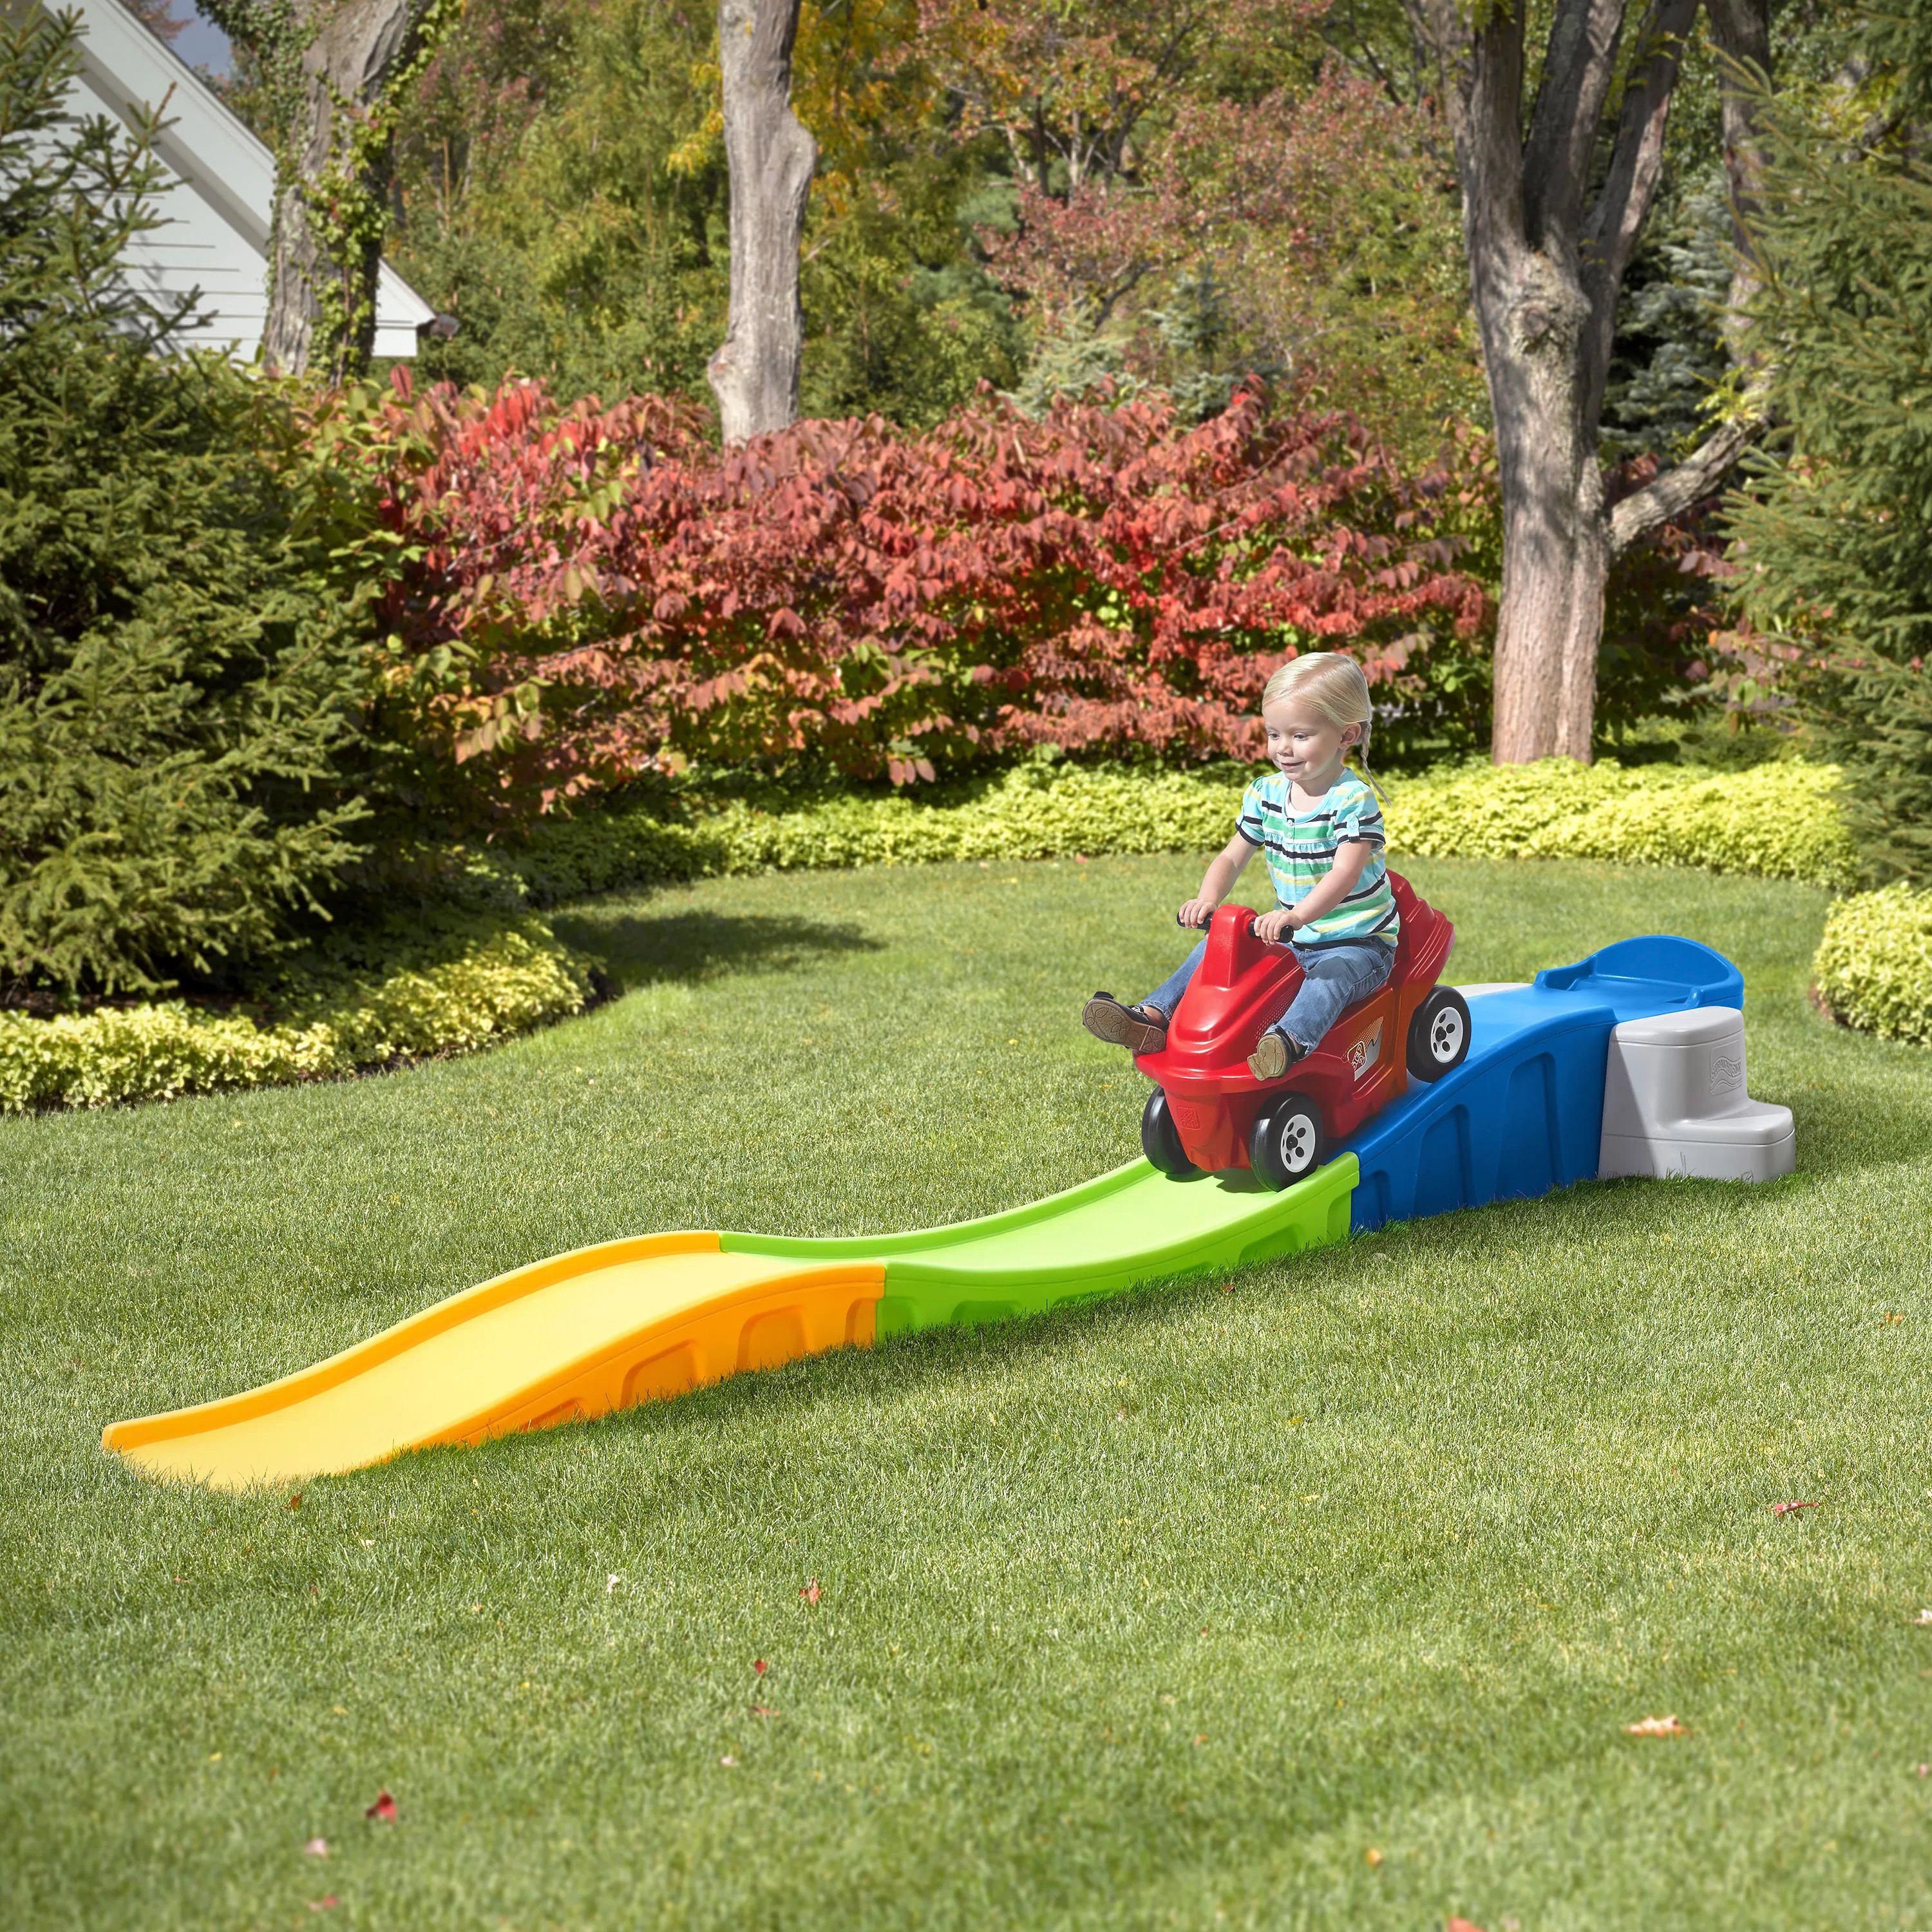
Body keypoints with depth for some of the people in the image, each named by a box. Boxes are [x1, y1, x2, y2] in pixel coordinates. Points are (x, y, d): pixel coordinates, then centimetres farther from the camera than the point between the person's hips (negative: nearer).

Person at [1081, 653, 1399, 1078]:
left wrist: (1297, 916, -47)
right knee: (1214, 949, -6)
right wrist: (1208, 899, -16)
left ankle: (1288, 1042, -63)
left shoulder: (1354, 800, -18)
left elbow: (1346, 872, -31)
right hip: (1292, 942, 7)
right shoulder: (1266, 795, 3)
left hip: (1360, 942, -7)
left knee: (1330, 975, -38)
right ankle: (1153, 1018, -14)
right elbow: (1232, 857, 7)